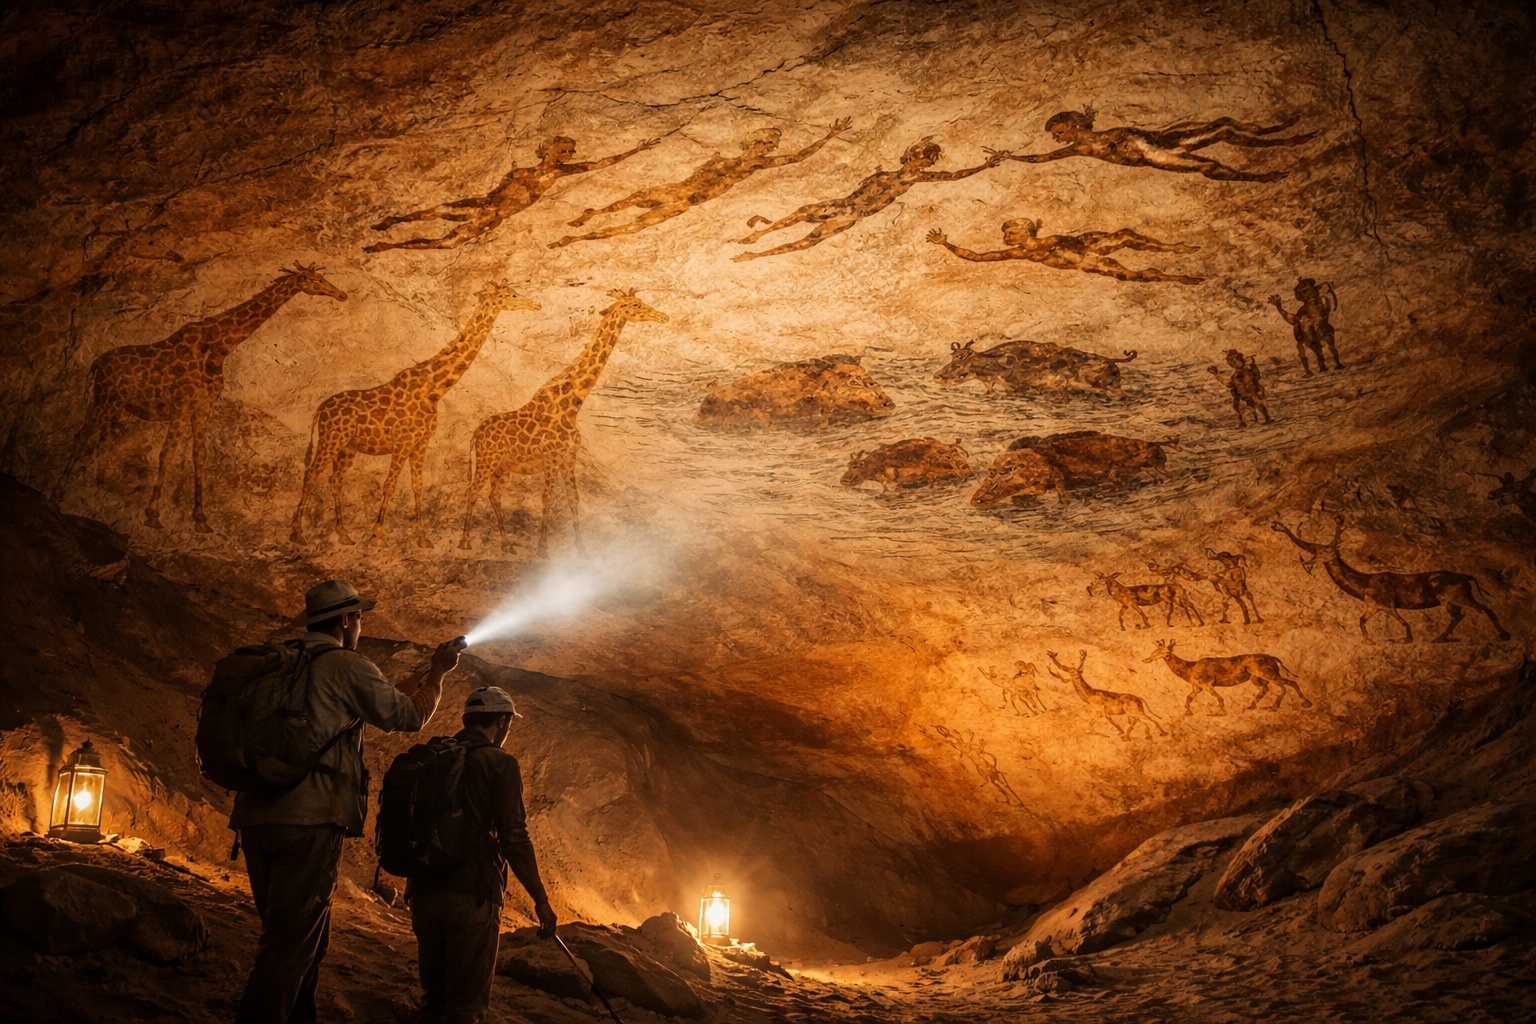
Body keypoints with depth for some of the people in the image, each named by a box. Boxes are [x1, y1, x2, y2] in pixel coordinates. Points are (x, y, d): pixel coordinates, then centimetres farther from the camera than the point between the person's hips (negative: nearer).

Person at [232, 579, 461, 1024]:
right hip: (308, 820, -8)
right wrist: (439, 671, 22)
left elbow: (381, 701, 28)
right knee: (290, 949, -6)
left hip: (256, 818, 8)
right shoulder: (348, 666, -3)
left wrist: (425, 673, 35)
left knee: (304, 938, 18)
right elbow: (410, 715, 7)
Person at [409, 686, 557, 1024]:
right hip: (470, 895, -6)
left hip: (424, 892, 6)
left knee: (434, 996, 18)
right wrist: (541, 900, -7)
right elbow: (514, 837, -13)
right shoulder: (499, 763, -6)